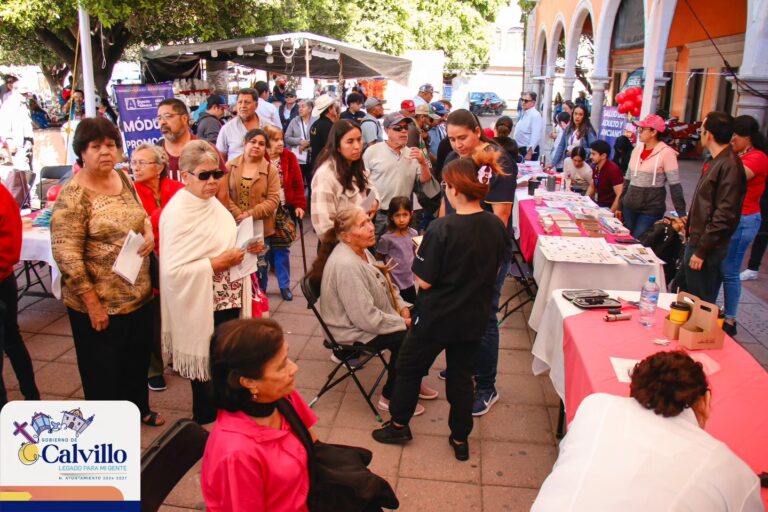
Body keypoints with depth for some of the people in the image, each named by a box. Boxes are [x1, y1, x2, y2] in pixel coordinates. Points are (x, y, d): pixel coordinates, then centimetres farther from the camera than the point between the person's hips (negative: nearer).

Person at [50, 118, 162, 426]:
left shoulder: (122, 179, 3)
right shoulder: (72, 196, -18)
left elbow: (141, 215, 18)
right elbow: (66, 254, -20)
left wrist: (149, 233, -5)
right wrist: (92, 303, -20)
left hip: (138, 293, 7)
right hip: (100, 302, -7)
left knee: (138, 357, 22)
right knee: (104, 367, 12)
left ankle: (138, 408, 45)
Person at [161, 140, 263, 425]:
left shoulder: (210, 203, 7)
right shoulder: (178, 213, -20)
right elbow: (173, 271, -25)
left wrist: (247, 248, 0)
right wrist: (217, 263, -24)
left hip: (228, 301, 8)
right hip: (203, 308, -8)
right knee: (207, 371, 8)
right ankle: (204, 424, 29)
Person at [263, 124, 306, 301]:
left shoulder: (289, 157, 0)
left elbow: (298, 183, 0)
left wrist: (300, 205, -7)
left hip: (285, 210, 2)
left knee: (282, 248, 7)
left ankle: (284, 285, 19)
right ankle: (260, 286, 20)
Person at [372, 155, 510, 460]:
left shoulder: (442, 229, -25)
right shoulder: (497, 227, -7)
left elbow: (424, 281, -20)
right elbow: (495, 269, 7)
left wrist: (421, 252, -4)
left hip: (436, 317, -5)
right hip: (475, 318, 5)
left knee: (409, 367, 18)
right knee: (461, 375, 21)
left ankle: (399, 425, 35)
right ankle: (460, 439, 34)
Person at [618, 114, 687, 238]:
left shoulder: (666, 152, -10)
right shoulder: (637, 150, 7)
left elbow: (675, 184, -12)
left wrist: (682, 213, -16)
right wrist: (620, 206, 15)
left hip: (651, 210, -6)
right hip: (630, 207, 6)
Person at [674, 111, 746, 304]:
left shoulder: (729, 166, -19)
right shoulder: (714, 161, 11)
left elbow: (724, 215, -22)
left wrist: (702, 250, -21)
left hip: (707, 247, -10)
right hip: (696, 241, 10)